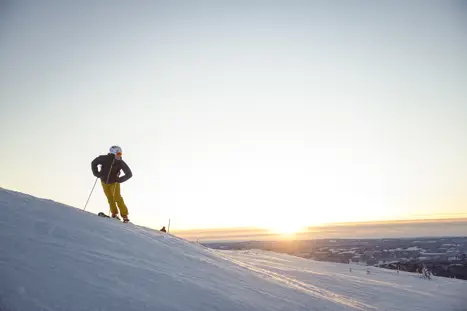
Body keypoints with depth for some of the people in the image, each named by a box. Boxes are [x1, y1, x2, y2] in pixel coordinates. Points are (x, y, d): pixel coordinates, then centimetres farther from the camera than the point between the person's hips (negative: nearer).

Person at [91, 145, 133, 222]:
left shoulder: (120, 162, -25)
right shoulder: (104, 159, -24)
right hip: (104, 182, 1)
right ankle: (114, 213, 17)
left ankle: (124, 215, -8)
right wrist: (96, 173, -13)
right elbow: (94, 163, -5)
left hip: (114, 182, -1)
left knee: (117, 198, -12)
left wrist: (120, 179, -25)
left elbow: (129, 174, -20)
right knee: (110, 199, 2)